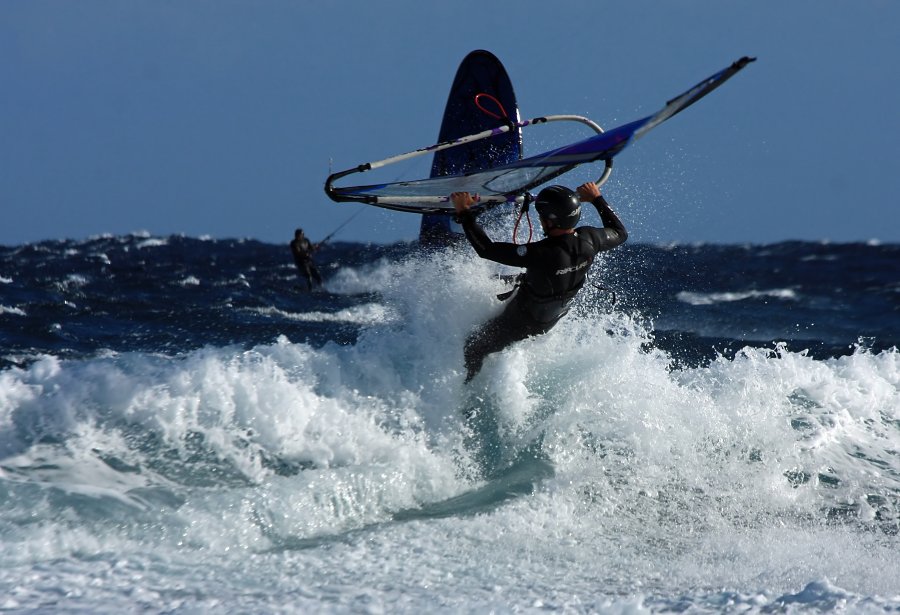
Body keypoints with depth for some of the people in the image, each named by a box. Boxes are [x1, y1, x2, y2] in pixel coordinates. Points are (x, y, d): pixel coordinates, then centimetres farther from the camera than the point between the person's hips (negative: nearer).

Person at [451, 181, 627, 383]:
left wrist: (463, 213, -32)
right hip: (551, 320, 7)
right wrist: (597, 198, 6)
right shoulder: (588, 239, -24)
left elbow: (486, 249, -39)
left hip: (520, 324, -7)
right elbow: (620, 234, -1)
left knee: (473, 349, 17)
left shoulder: (541, 254, -43)